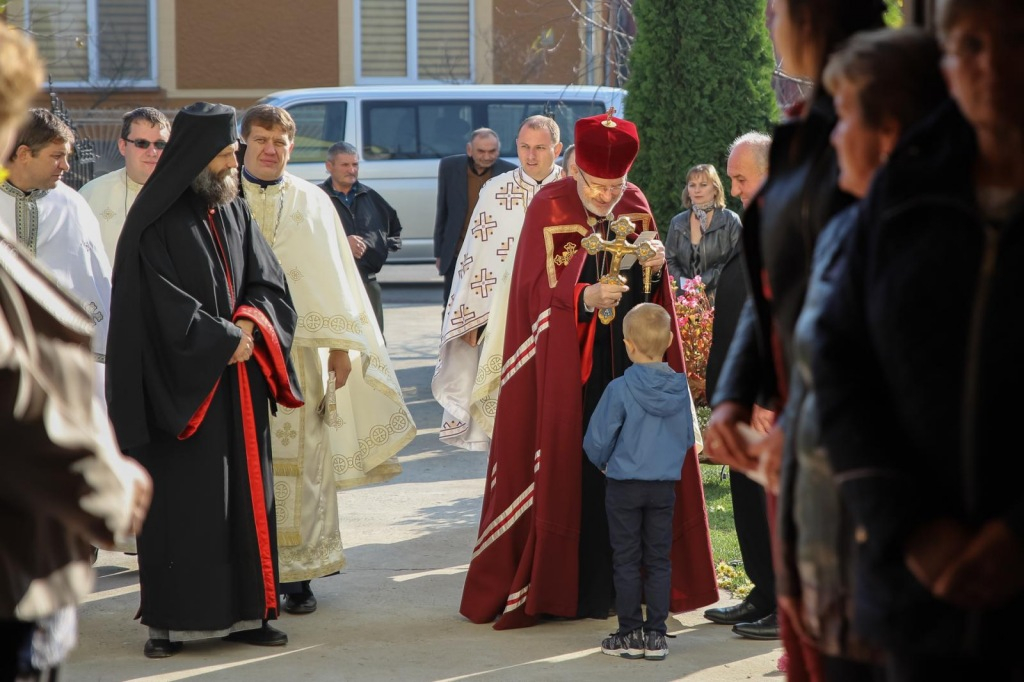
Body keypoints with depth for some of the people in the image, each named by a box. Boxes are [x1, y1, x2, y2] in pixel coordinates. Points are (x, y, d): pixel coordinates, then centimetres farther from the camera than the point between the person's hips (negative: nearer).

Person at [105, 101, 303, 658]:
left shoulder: (236, 214, 11)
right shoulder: (154, 222, -9)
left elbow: (267, 283, 10)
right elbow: (160, 304, -14)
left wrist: (249, 324, -10)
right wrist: (224, 340, -12)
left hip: (239, 382, 6)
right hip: (180, 383, -6)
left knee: (245, 493, 5)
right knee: (180, 500, -4)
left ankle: (244, 611, 11)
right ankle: (170, 621, 2)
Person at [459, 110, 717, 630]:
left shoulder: (635, 205, 8)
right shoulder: (549, 208, -5)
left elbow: (651, 293, 12)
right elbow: (538, 290, -10)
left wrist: (654, 268, -10)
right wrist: (586, 299, -27)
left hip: (628, 362, 4)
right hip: (568, 364, -4)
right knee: (572, 473, -5)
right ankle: (571, 588, 1)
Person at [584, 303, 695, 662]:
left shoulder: (620, 389, -16)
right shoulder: (680, 389, -4)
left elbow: (597, 439, -11)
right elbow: (688, 438, 7)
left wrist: (603, 462, 10)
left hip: (624, 486, -3)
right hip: (665, 487, 3)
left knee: (627, 561, 6)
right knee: (659, 560, 10)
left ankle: (630, 634, 11)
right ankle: (656, 635, 12)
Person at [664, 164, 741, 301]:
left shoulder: (731, 221, 1)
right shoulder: (677, 222, 12)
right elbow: (670, 261, 11)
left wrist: (703, 283, -12)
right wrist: (686, 284, -8)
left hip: (720, 299, -3)